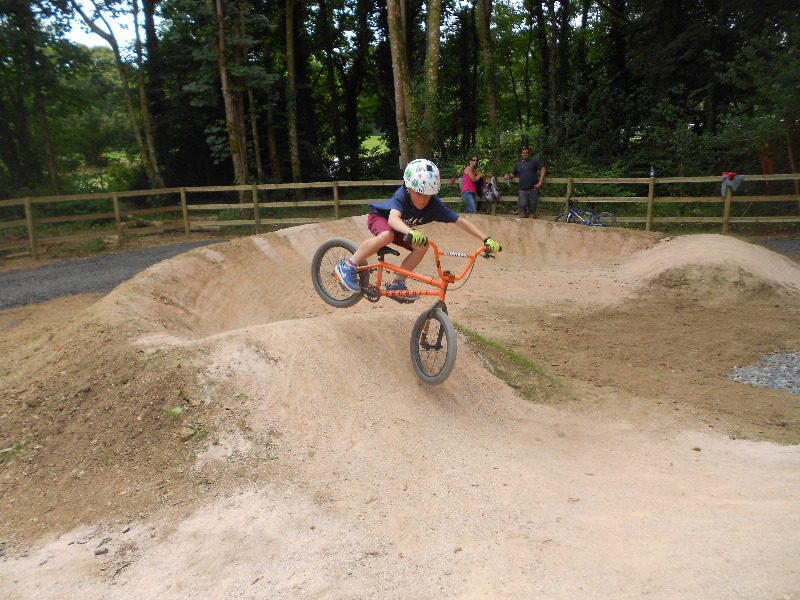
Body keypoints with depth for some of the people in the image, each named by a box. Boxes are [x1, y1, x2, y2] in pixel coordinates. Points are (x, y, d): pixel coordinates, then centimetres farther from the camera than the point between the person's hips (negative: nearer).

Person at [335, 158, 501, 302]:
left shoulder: (433, 204, -25)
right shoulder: (402, 195, -36)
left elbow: (461, 221, -26)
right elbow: (393, 218, -55)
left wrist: (487, 239, -35)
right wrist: (411, 233, -75)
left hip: (403, 229, 5)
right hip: (379, 217, -5)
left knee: (422, 246, -19)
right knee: (386, 236, -38)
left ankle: (397, 284, -4)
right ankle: (347, 267, -23)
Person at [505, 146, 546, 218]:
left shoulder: (535, 161, 8)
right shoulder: (518, 164, 20)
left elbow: (543, 169, 2)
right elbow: (513, 173, 30)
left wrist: (540, 182, -9)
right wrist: (508, 175, 5)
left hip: (533, 189, -2)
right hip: (523, 190, 2)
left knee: (532, 211, -2)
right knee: (522, 205, -23)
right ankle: (524, 210, 11)